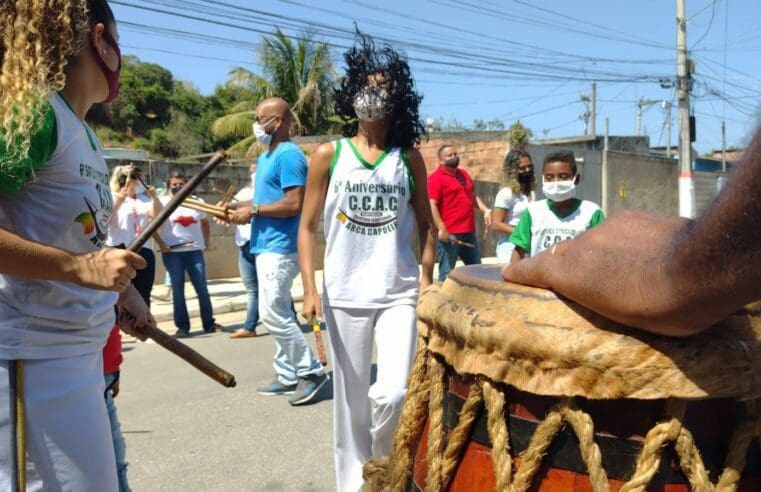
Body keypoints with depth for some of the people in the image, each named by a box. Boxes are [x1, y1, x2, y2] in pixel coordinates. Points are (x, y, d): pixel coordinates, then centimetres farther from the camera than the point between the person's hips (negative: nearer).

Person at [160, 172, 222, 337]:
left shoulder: (196, 202, 10)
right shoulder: (164, 202, 0)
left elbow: (205, 223, 23)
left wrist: (206, 241, 13)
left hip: (194, 251, 2)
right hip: (172, 253, -2)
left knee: (202, 288, 2)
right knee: (178, 289, 3)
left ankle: (209, 324, 13)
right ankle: (182, 326, 9)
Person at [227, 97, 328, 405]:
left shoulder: (288, 155, -13)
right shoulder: (266, 157, 18)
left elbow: (295, 204, -22)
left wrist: (253, 211, -14)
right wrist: (238, 206, 9)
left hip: (279, 247, -10)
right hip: (265, 245, 10)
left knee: (272, 314, -10)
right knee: (279, 314, 13)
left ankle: (311, 371, 1)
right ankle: (288, 376, 22)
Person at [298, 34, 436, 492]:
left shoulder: (409, 157, 4)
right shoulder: (328, 155, 1)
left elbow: (425, 225, 9)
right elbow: (308, 227, 2)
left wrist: (427, 283, 1)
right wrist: (310, 290, -6)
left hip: (399, 293, 0)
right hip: (345, 296, 0)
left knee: (393, 394, -8)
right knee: (351, 399, 9)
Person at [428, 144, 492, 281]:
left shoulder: (463, 174, 18)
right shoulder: (436, 178, -8)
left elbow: (473, 196, 26)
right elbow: (432, 205, -15)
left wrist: (485, 210, 9)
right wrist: (441, 228, -22)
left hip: (469, 233, 8)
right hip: (449, 234, -8)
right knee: (447, 273, -2)